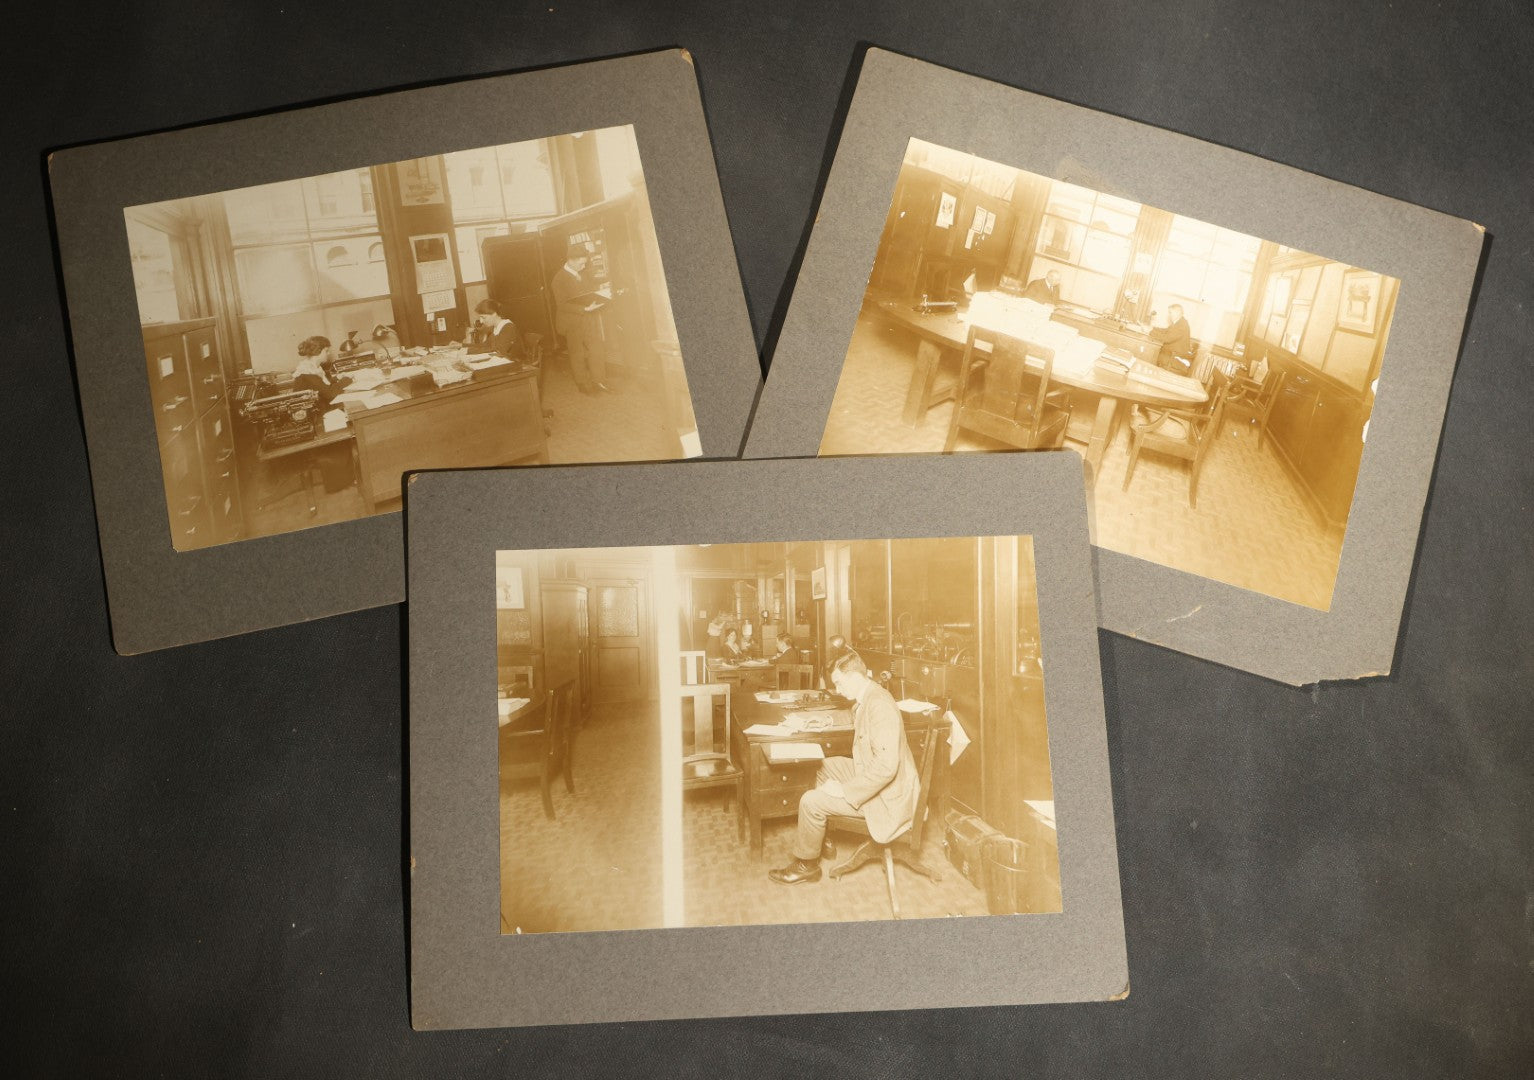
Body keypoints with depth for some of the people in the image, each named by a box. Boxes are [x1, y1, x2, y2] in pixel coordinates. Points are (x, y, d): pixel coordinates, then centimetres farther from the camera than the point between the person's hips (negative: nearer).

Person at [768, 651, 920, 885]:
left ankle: (806, 864, 9)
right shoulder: (867, 698, 7)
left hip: (886, 795, -11)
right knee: (824, 767, 23)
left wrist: (844, 790, -25)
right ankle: (821, 841, 29)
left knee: (810, 801, -14)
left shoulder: (879, 705, -26)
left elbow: (886, 766, -31)